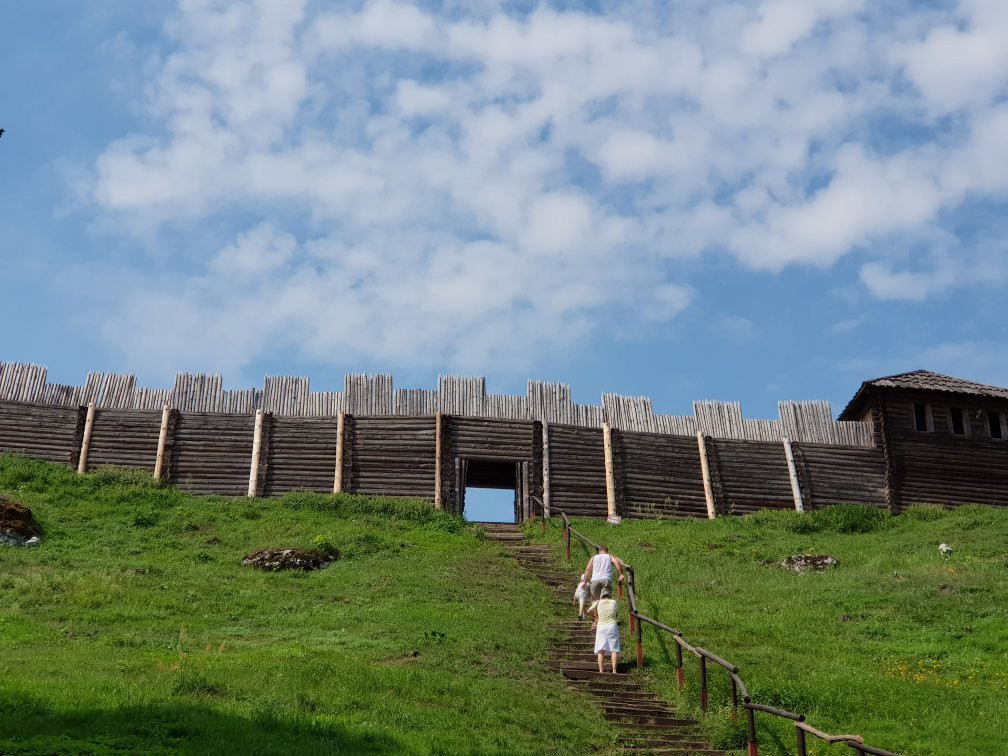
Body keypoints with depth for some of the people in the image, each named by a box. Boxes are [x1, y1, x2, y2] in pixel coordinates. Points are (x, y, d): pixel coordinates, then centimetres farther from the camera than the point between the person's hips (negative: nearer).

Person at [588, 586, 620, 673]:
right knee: (614, 650, 3)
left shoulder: (598, 603, 2)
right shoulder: (614, 602, 4)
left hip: (601, 627, 0)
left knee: (601, 651, 1)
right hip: (612, 627, 0)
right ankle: (614, 670, -7)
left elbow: (589, 611, 8)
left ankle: (601, 671, -6)